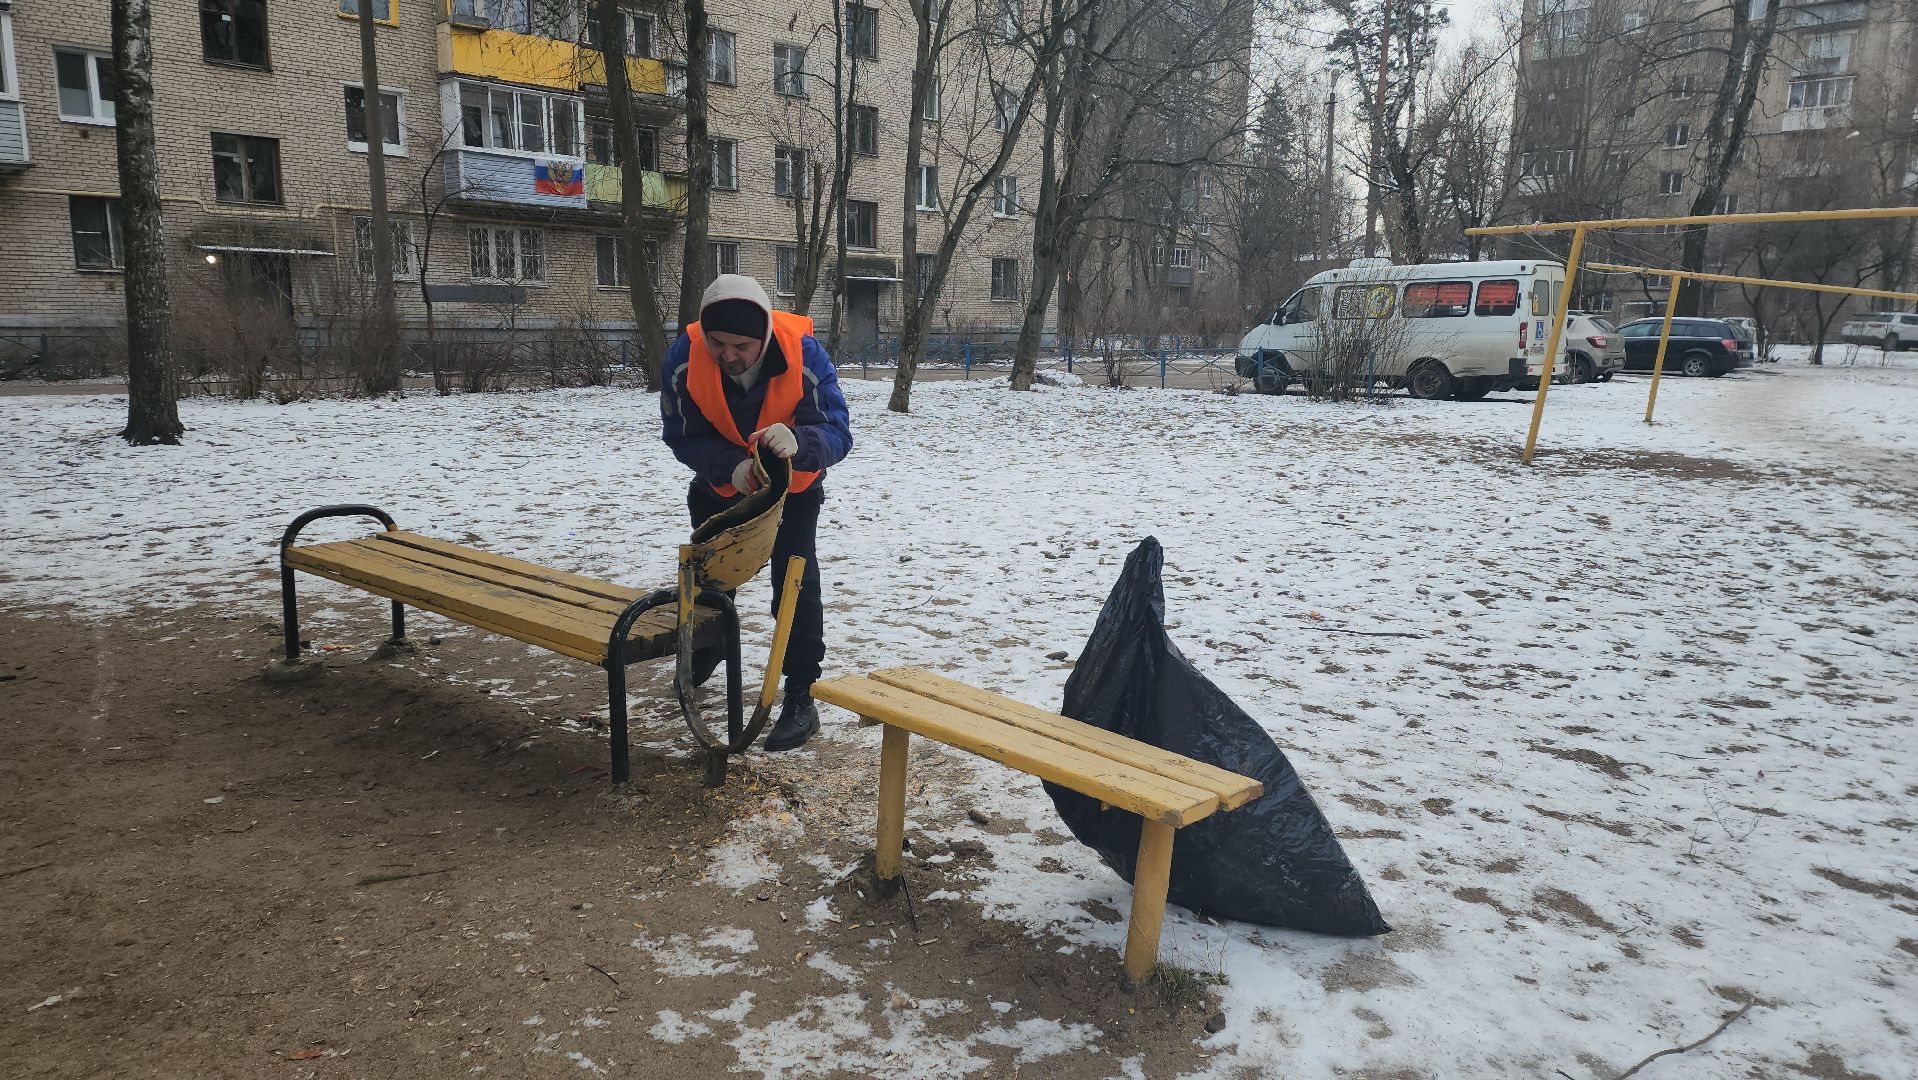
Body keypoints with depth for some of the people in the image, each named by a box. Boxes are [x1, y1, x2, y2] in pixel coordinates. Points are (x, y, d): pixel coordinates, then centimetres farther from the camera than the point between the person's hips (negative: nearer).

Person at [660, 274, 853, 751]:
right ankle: (705, 650, 52)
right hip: (720, 481, 3)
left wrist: (798, 442, -59)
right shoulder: (684, 357, -31)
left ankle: (801, 698, 0)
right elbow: (682, 437, -22)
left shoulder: (805, 355, -36)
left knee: (795, 582, -12)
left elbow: (837, 434, -36)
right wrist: (731, 465, -41)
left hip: (793, 484, -3)